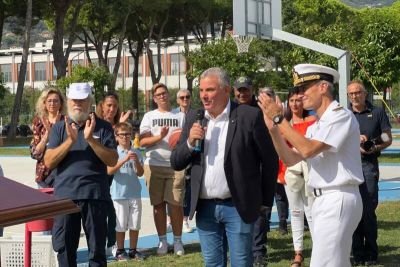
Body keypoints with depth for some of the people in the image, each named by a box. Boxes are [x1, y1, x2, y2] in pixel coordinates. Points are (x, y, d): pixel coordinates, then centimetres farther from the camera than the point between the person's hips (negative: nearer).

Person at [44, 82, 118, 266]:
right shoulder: (59, 128, 9)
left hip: (95, 194, -2)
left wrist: (91, 139, -15)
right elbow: (49, 162, -2)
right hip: (64, 193, 2)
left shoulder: (102, 127, 4)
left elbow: (112, 160, -5)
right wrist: (70, 141, -13)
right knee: (64, 246, 7)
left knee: (97, 247, 4)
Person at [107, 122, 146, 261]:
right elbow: (109, 171, -15)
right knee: (121, 225, 3)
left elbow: (140, 173, 4)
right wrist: (125, 159, -22)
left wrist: (136, 161, -14)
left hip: (135, 193, 3)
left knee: (135, 224, 8)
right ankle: (120, 251, 14)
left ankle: (133, 250, 19)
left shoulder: (136, 152, 5)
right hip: (119, 193, -3)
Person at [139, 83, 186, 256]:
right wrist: (160, 137, -15)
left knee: (176, 203, -4)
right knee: (158, 204, 4)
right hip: (154, 165, 0)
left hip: (176, 166, 0)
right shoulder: (149, 116, 10)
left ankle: (177, 240, 6)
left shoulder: (180, 116, 13)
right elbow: (142, 142, 0)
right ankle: (162, 240, 12)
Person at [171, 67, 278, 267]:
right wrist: (189, 142, -11)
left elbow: (270, 160, -2)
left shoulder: (250, 116, -7)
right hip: (205, 208, 4)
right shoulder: (194, 120, 8)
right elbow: (176, 163, 8)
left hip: (238, 207, -4)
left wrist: (265, 201, 1)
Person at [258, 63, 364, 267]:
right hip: (322, 201, 9)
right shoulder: (315, 126, 17)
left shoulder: (341, 116, -11)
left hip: (338, 200, -9)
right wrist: (273, 128, -3)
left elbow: (308, 150, -20)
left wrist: (280, 119, -14)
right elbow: (290, 159, 10)